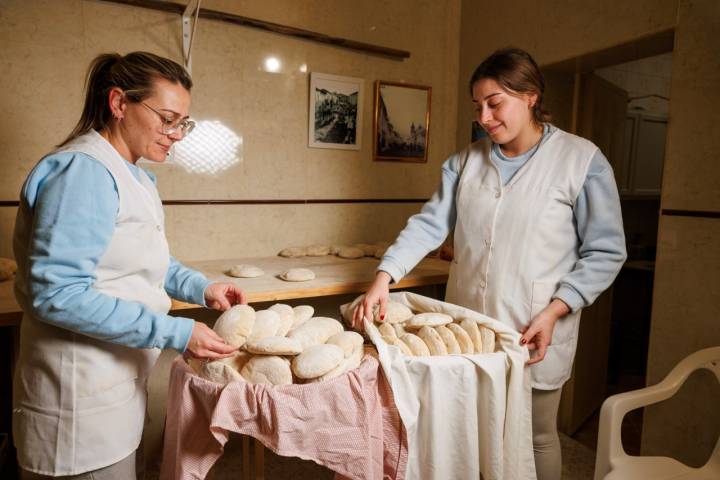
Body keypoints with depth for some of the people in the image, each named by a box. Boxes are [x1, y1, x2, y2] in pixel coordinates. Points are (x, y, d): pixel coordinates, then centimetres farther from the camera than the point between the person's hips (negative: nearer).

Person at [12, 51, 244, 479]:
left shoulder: (131, 174, 9)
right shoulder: (83, 171, -21)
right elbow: (57, 294, -27)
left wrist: (200, 288, 0)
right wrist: (175, 333, -27)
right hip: (82, 400, -9)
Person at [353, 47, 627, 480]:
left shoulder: (582, 160, -8)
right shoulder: (467, 161, 5)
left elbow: (605, 252, -6)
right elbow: (430, 224, -2)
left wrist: (554, 311, -17)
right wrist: (385, 277, -14)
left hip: (533, 333, -3)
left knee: (536, 437, 15)